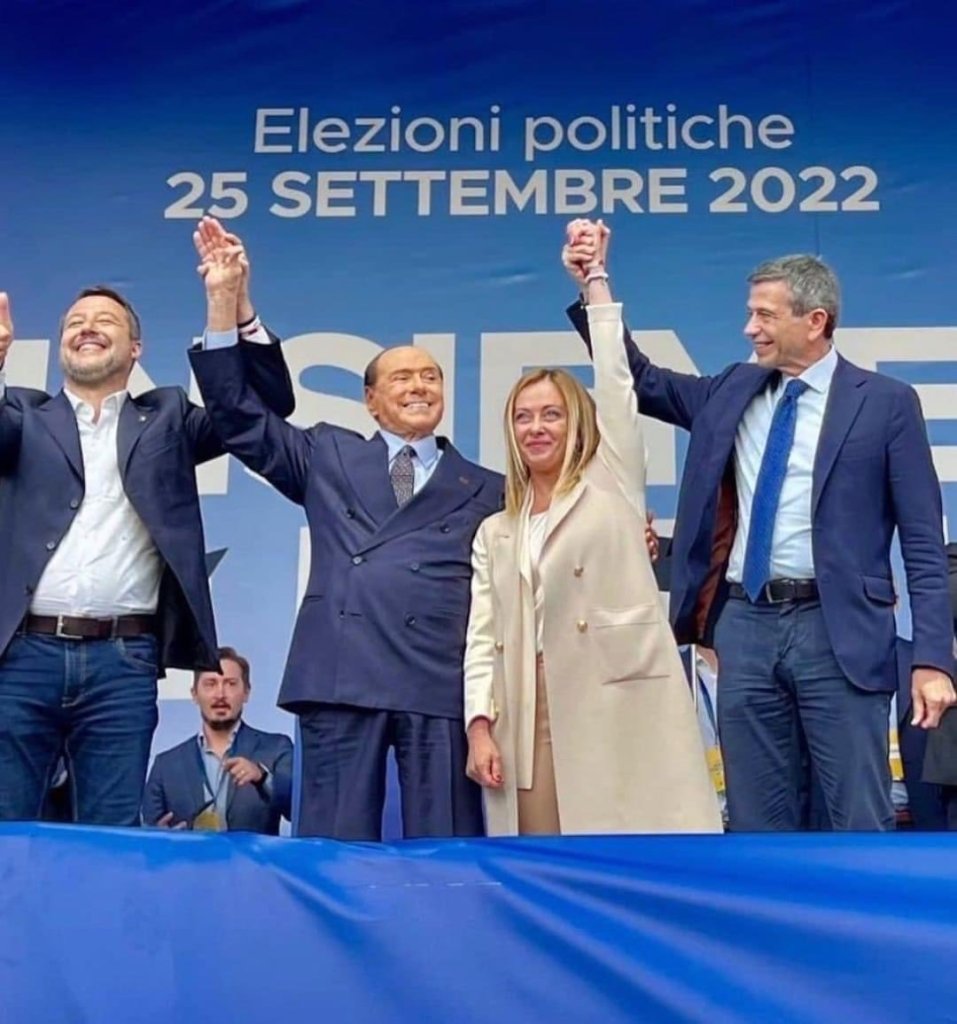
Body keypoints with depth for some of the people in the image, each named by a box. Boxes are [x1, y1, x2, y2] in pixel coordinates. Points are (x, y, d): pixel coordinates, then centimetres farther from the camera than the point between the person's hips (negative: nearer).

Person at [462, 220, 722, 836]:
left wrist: (595, 279, 3)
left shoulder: (612, 486, 10)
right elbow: (483, 640, 12)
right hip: (531, 713, 4)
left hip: (617, 703, -3)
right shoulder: (495, 534, 19)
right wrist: (481, 724, 0)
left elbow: (616, 381, 2)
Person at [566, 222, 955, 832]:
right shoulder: (733, 390, 11)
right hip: (745, 624, 4)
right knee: (756, 821, 11)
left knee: (862, 821, 1)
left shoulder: (887, 402, -1)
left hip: (836, 629, -4)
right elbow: (642, 380, 21)